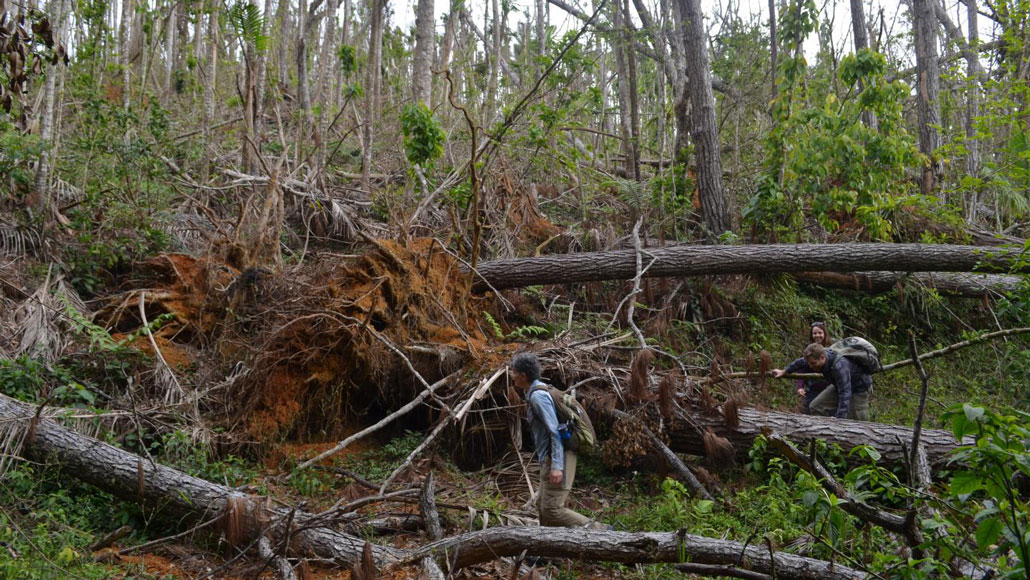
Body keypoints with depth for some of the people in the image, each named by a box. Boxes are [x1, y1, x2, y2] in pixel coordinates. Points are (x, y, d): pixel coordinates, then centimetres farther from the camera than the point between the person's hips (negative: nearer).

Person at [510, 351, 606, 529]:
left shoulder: (538, 396, -15)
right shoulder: (535, 393, 16)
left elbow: (555, 430, -21)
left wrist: (556, 466, -26)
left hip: (556, 459, -10)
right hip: (550, 458, 10)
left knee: (552, 509, -11)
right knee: (543, 507, 12)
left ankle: (598, 531, -8)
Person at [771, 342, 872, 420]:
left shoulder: (839, 366, -41)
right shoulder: (819, 355, -16)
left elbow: (845, 395, -44)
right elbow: (801, 363, 8)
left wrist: (839, 421, -49)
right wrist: (784, 371, 21)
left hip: (859, 388, -8)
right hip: (839, 386, 8)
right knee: (816, 406, 0)